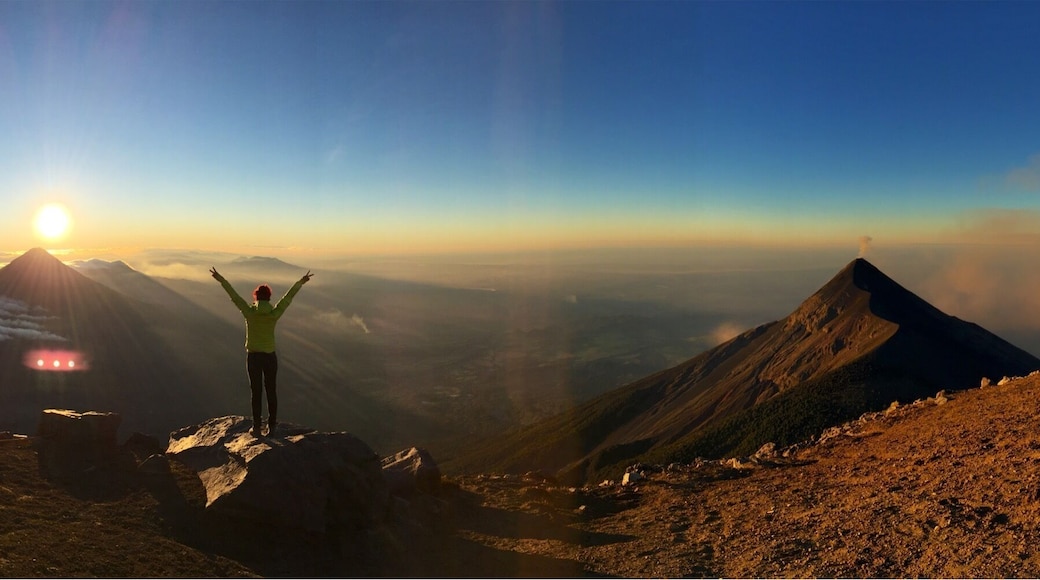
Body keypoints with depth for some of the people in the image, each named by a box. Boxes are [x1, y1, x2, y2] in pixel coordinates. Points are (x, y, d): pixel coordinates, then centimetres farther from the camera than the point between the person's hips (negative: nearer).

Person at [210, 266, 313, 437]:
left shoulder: (249, 312, -10)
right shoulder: (275, 314, -10)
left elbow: (234, 296, -2)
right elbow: (288, 297, 1)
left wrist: (222, 280, 9)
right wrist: (300, 283, 13)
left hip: (253, 357, 0)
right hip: (270, 357, 0)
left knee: (256, 393, 7)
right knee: (271, 392, 11)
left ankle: (257, 428, 11)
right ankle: (272, 426, 17)